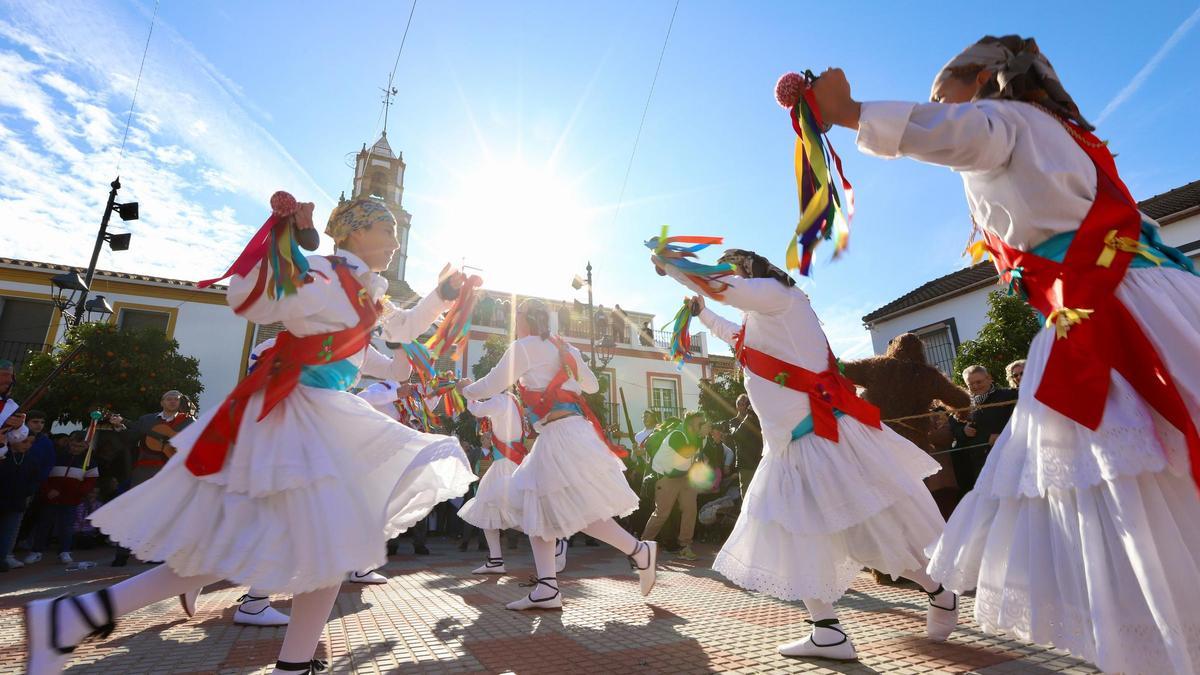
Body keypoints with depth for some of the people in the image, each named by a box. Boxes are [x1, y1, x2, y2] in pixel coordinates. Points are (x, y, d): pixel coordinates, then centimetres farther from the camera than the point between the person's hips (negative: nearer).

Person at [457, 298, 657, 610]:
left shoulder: (524, 347, -3)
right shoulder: (565, 348, 19)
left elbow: (492, 385, 1)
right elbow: (592, 385, 27)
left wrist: (466, 389, 22)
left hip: (561, 434, -9)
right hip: (564, 435, 9)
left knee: (576, 511, -7)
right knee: (537, 507, 9)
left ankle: (639, 551, 1)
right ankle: (546, 589, 8)